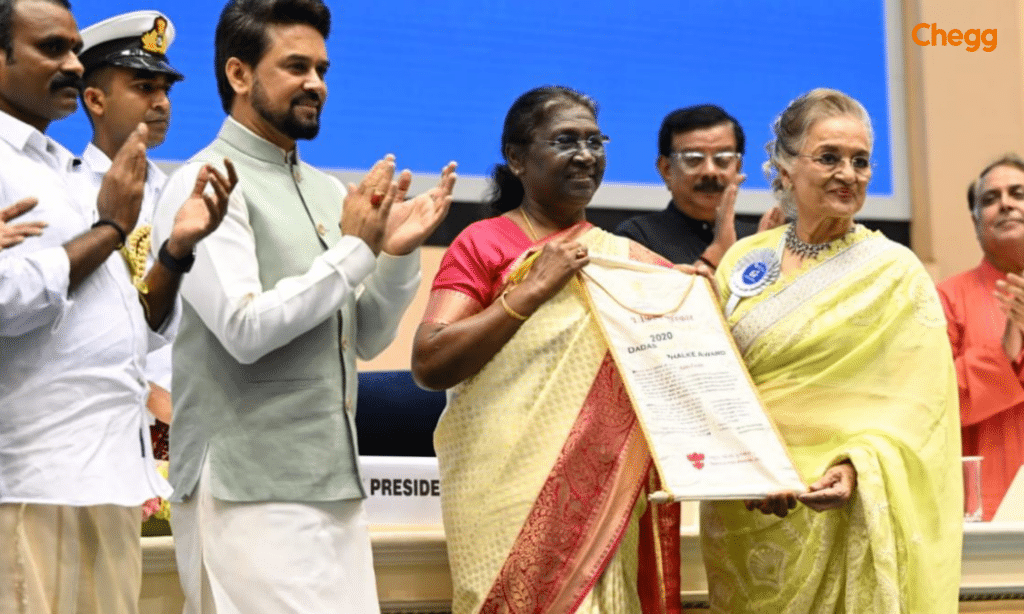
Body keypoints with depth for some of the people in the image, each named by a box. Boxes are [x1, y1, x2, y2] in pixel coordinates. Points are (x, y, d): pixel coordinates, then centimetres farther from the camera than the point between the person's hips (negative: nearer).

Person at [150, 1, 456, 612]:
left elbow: (368, 338, 15)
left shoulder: (329, 190, 14)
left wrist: (399, 252, -2)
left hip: (337, 487, 7)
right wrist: (355, 248, -13)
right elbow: (244, 330, -18)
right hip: (253, 492, -7)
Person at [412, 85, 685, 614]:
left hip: (604, 495, 4)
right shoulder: (482, 244, 0)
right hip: (510, 493, -4)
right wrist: (534, 288, -13)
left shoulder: (623, 255, 14)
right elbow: (429, 366, -11)